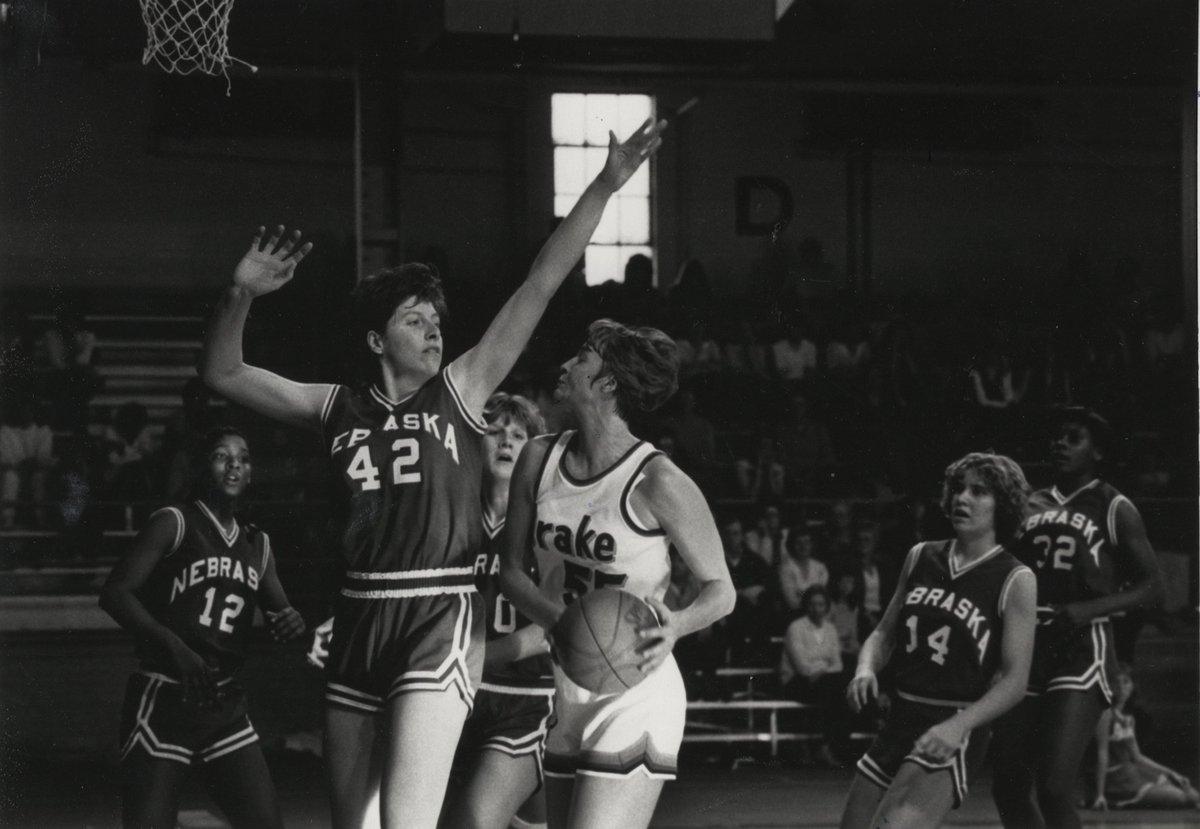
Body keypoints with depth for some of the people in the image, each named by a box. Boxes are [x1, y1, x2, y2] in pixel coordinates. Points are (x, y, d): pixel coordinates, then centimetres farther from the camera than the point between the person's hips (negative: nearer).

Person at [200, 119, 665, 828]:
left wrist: (605, 187, -5)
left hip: (441, 618, -4)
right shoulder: (337, 410, 10)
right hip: (360, 623, 4)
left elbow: (542, 285, -1)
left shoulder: (461, 391, 4)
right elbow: (224, 374, 12)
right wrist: (241, 296, -5)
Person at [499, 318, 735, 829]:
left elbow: (720, 590, -6)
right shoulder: (540, 460, 3)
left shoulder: (657, 482, -14)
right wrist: (560, 621, -14)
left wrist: (676, 627, -28)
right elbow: (511, 571, 7)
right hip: (567, 703, 7)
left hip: (636, 704, -7)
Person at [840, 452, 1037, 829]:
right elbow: (885, 632, 17)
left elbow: (1014, 680, -9)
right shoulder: (920, 558, 10)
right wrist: (866, 669, -6)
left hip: (951, 733, -6)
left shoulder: (1015, 581, -5)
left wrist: (957, 726, -23)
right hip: (898, 721, 6)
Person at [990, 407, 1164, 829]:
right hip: (1026, 649, 6)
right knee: (1009, 788, 6)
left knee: (1053, 789, -17)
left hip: (1081, 650, -6)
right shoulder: (1030, 506, 15)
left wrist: (1090, 609, -18)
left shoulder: (1114, 509, -1)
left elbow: (1152, 588, -4)